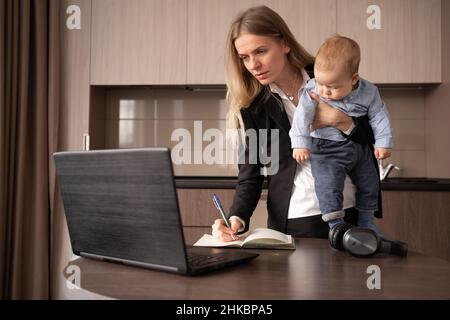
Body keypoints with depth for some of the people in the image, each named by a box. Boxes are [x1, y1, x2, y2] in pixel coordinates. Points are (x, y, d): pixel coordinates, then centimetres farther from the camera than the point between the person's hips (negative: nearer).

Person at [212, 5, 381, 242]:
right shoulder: (253, 107, -4)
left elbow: (372, 146, 1)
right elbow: (250, 174, -4)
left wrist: (344, 123, -18)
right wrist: (237, 218, -21)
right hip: (290, 223, 0)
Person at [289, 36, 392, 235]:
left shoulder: (368, 92, -10)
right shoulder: (312, 92, -17)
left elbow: (379, 116, -1)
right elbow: (302, 116, -21)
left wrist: (383, 142, -1)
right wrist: (300, 143, -28)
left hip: (359, 147, 4)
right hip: (326, 148, -4)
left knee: (369, 181, 15)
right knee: (329, 182, -21)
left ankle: (366, 221, 35)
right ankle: (335, 225, -8)